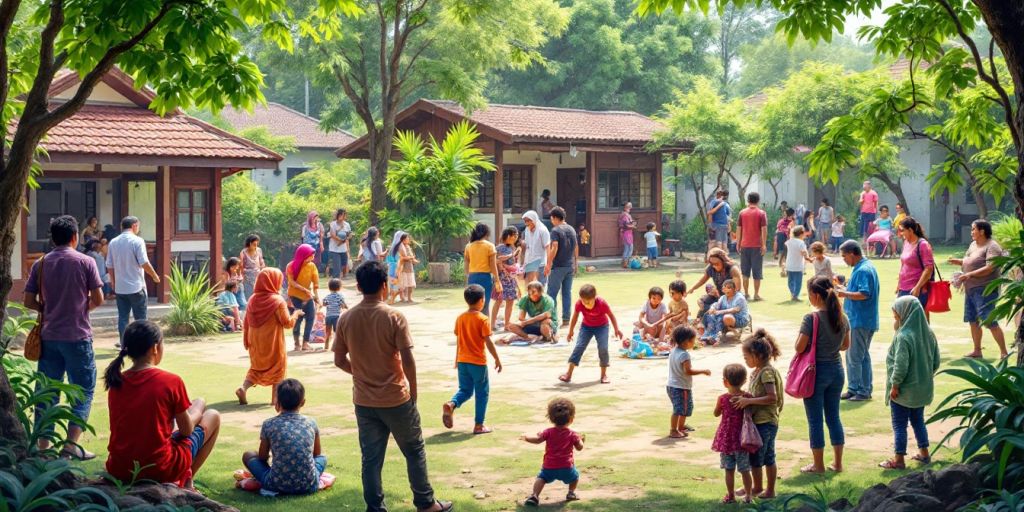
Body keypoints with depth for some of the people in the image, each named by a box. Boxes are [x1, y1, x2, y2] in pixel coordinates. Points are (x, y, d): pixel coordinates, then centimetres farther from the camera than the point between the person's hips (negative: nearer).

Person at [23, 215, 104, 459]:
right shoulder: (85, 262, -5)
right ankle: (72, 443, -2)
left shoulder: (41, 264, 4)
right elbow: (98, 299, -6)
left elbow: (29, 302, 3)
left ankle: (43, 446, 10)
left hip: (49, 336, 4)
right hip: (78, 336, -3)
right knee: (83, 390, 6)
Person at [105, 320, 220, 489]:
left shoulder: (116, 382, 2)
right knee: (213, 416, 17)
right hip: (160, 471, -6)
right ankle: (186, 482, 15)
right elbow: (187, 430, -2)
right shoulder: (171, 382, -13)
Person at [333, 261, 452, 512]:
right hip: (396, 399, -3)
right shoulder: (394, 317, -15)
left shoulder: (346, 319, -4)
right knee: (415, 451, 13)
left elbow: (339, 361, 1)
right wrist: (413, 391, -1)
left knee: (371, 459, 10)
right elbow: (407, 360, -16)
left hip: (363, 401, 3)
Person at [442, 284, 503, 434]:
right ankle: (479, 425, 9)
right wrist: (497, 359, -5)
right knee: (482, 393, 8)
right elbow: (488, 342, -14)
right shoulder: (483, 319, -12)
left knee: (465, 390, 17)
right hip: (478, 362, -5)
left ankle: (451, 404, -12)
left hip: (462, 361, 5)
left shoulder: (460, 318, 4)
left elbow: (458, 341, 10)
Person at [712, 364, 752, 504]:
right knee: (744, 470, 10)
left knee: (729, 470, 9)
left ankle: (730, 496, 14)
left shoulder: (723, 398, -11)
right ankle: (748, 496, 16)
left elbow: (716, 414, 4)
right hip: (741, 438, 1)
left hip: (726, 438, -1)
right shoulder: (747, 397, -10)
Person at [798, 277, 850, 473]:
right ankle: (838, 463, 21)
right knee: (834, 416, 16)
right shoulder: (842, 317, 0)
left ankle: (818, 465, 13)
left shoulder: (811, 318, -19)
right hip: (836, 369, 6)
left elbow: (799, 348, -17)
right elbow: (846, 345, 11)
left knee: (815, 420, 5)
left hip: (816, 371, -6)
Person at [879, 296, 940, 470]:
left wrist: (895, 385, -13)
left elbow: (900, 366, -24)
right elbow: (936, 362, 7)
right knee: (918, 420, 22)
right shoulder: (928, 333, 0)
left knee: (899, 424, 4)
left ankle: (899, 459, 8)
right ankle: (924, 453, 30)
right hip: (923, 389, 7)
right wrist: (926, 377, 17)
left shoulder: (903, 336, -23)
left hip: (904, 390, -7)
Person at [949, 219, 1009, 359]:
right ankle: (977, 351, 23)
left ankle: (1003, 352, -4)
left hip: (985, 290, -9)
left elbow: (989, 268, -22)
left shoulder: (992, 247, -12)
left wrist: (969, 275, -26)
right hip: (971, 289, 9)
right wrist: (958, 261, 7)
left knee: (989, 321, -10)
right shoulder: (973, 245, 15)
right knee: (973, 320, 13)